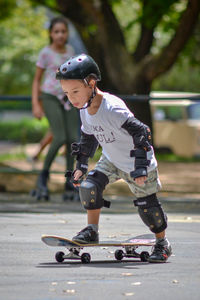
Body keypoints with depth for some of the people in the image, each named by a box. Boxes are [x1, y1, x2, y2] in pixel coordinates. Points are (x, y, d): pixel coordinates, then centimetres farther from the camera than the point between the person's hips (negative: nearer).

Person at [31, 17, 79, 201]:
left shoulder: (70, 50, 10)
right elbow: (37, 80, 0)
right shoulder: (46, 53, -3)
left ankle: (69, 183, -1)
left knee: (73, 139, -8)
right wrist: (36, 104, -8)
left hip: (68, 98, 4)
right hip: (50, 97, -4)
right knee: (60, 139, -17)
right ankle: (44, 176, 1)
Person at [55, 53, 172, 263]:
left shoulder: (112, 108, -33)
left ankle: (162, 244, 23)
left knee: (147, 206, 1)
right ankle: (92, 231, 2)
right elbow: (88, 137, 12)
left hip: (136, 162, -6)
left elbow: (141, 133, -33)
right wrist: (81, 164, 12)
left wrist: (141, 167, -35)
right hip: (111, 160, 6)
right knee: (89, 186, -14)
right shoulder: (85, 110, -8)